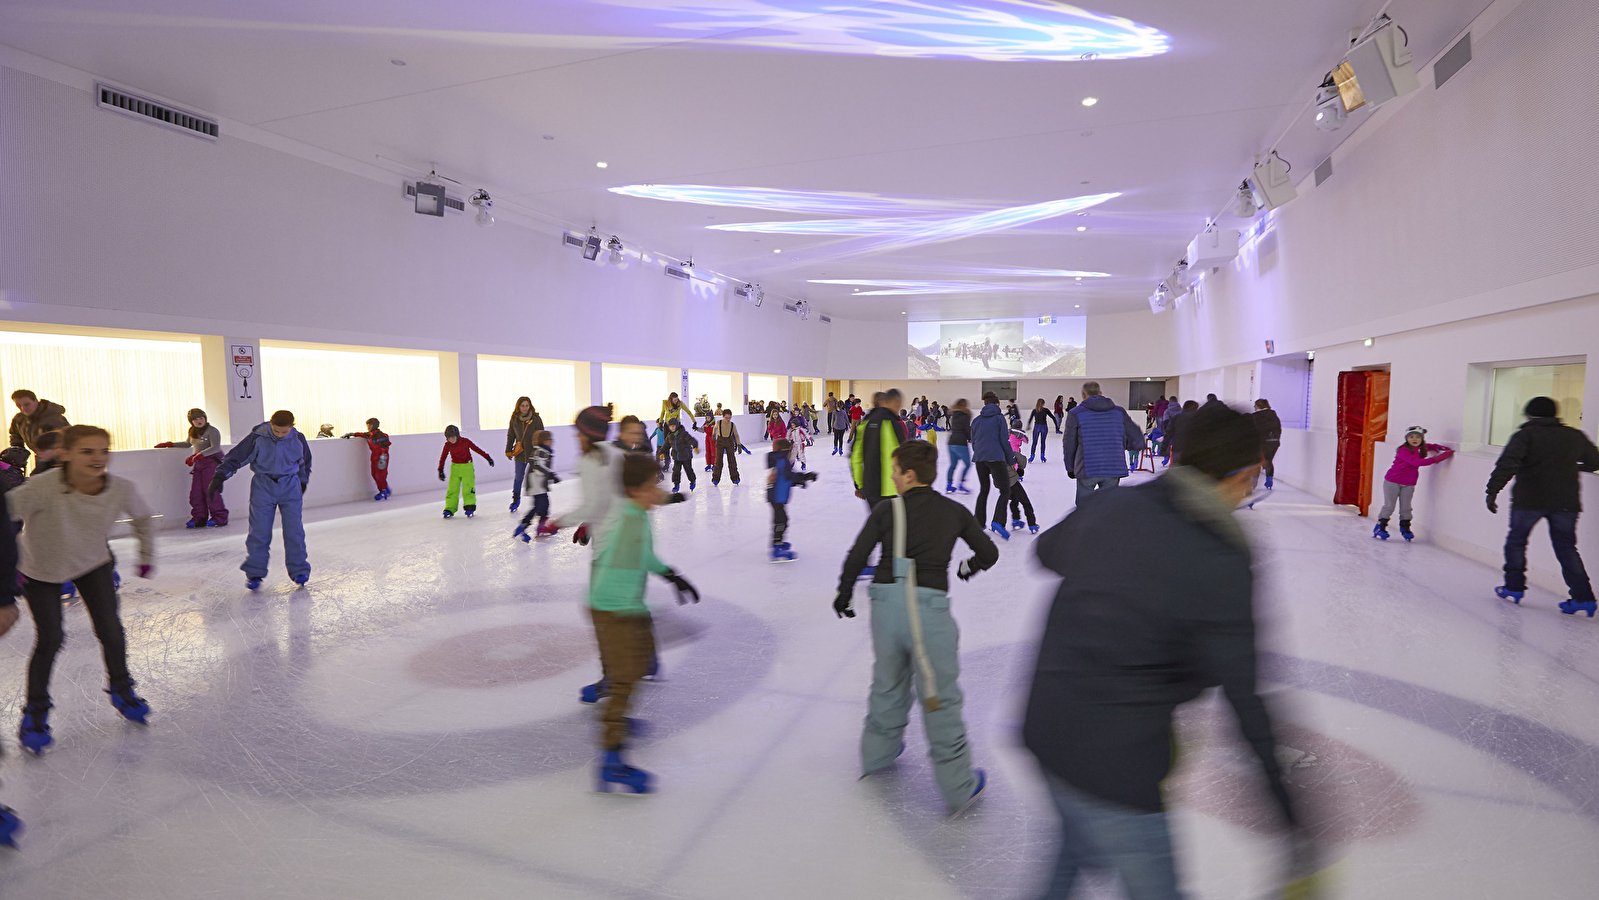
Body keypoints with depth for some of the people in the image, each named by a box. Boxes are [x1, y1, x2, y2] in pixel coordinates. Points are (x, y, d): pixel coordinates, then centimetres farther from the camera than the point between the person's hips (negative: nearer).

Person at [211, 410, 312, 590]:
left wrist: (302, 484, 25)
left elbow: (305, 463, 16)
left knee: (294, 530, -1)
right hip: (263, 486, -1)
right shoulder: (257, 437, -10)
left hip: (290, 487, 1)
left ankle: (299, 571, 9)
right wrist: (220, 476, -7)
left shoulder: (298, 440, -2)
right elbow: (236, 455, -1)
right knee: (259, 531, -2)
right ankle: (254, 573, 10)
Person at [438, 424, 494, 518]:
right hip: (455, 468, 2)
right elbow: (443, 457, 1)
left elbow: (477, 449, -1)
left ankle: (470, 507, -4)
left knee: (468, 487, -10)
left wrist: (487, 457, 2)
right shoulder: (447, 445, -3)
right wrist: (440, 470, -5)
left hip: (467, 467, -2)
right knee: (452, 488, 0)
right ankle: (450, 509, 7)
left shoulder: (465, 441, -8)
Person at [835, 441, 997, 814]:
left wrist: (844, 593, 15)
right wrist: (969, 566, 38)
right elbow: (988, 552, 17)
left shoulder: (887, 509, 4)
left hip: (886, 599, 1)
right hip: (930, 603, -1)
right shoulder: (955, 511, 9)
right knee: (940, 697, 8)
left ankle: (878, 753, 41)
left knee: (888, 683, 22)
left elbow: (857, 555, 0)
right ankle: (957, 787, 17)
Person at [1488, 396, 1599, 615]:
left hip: (1529, 500, -4)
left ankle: (1514, 588, 14)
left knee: (1516, 541, 12)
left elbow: (1507, 464, -20)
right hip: (1566, 502, 4)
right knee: (1566, 547, 10)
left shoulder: (1525, 435, -6)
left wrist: (1493, 490, -21)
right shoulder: (1575, 436, 9)